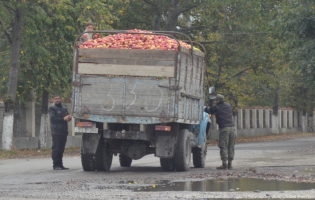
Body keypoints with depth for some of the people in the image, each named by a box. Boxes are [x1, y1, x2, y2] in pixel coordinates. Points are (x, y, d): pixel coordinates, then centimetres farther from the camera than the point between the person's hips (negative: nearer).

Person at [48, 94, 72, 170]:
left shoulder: (64, 108, 21)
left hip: (64, 131, 6)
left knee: (61, 149, 7)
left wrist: (69, 117, -9)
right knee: (56, 149, -8)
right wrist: (63, 118, -24)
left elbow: (67, 117, 16)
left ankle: (60, 164, 11)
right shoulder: (52, 109, 1)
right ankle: (56, 165, -7)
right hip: (56, 132, -6)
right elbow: (53, 118, -14)